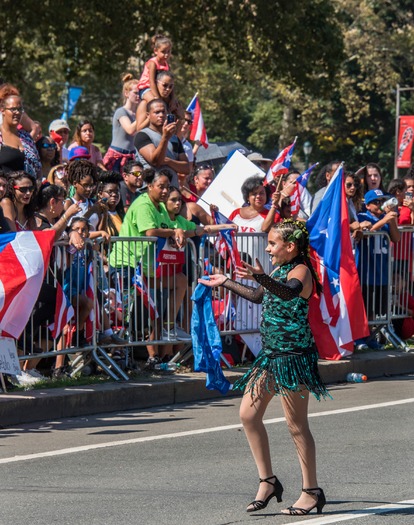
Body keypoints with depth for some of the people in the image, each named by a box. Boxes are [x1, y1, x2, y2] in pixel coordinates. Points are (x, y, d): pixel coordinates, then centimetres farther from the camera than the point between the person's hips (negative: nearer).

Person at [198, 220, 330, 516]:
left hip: (294, 356, -9)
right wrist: (225, 283, 43)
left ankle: (312, 492, 5)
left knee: (297, 425, -4)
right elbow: (260, 296, 34)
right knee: (249, 414, 6)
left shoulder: (300, 271, -13)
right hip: (272, 354, 9)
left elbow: (288, 291, -38)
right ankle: (268, 482, 13)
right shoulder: (281, 272, 14)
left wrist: (261, 277, -55)